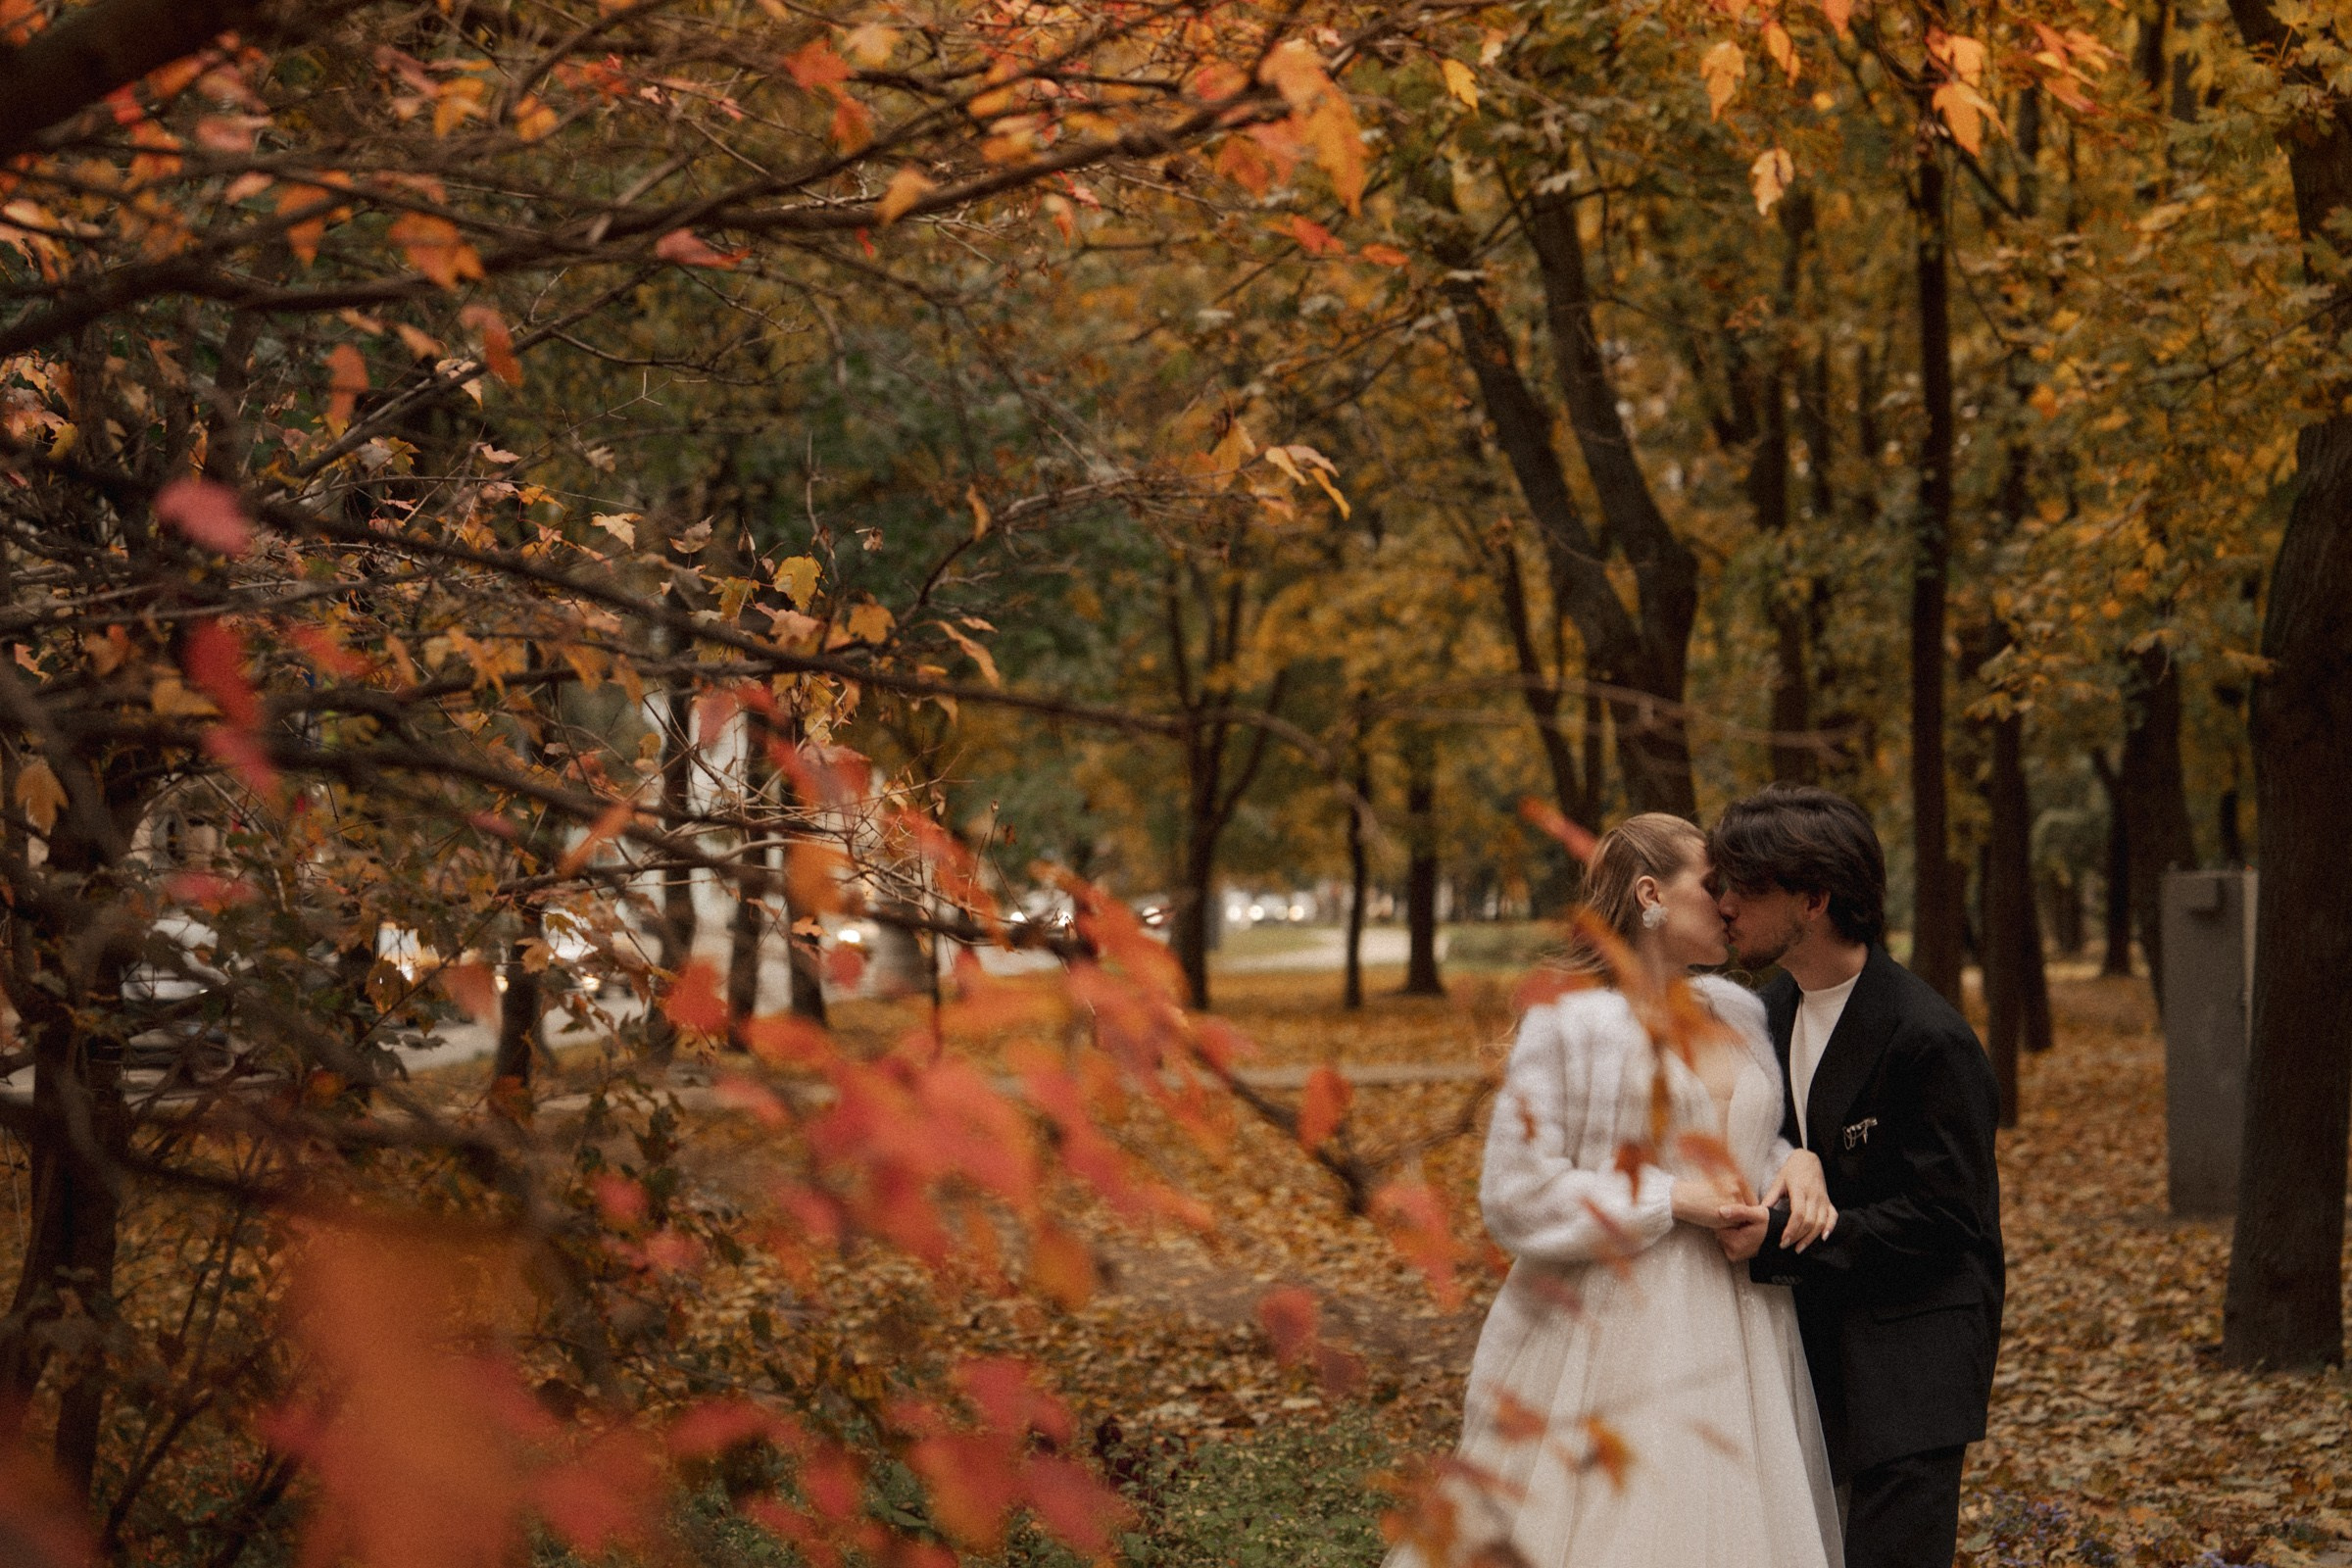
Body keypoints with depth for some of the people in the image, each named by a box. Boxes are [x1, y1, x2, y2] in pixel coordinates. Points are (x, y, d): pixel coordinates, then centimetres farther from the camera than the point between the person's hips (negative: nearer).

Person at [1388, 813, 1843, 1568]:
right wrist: (1669, 1199, -15)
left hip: (1732, 1348, 6)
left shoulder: (1736, 1013, 12)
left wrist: (1798, 1162, 1)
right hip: (1611, 1344, -6)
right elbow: (1515, 1198, -11)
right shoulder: (1569, 1024, -8)